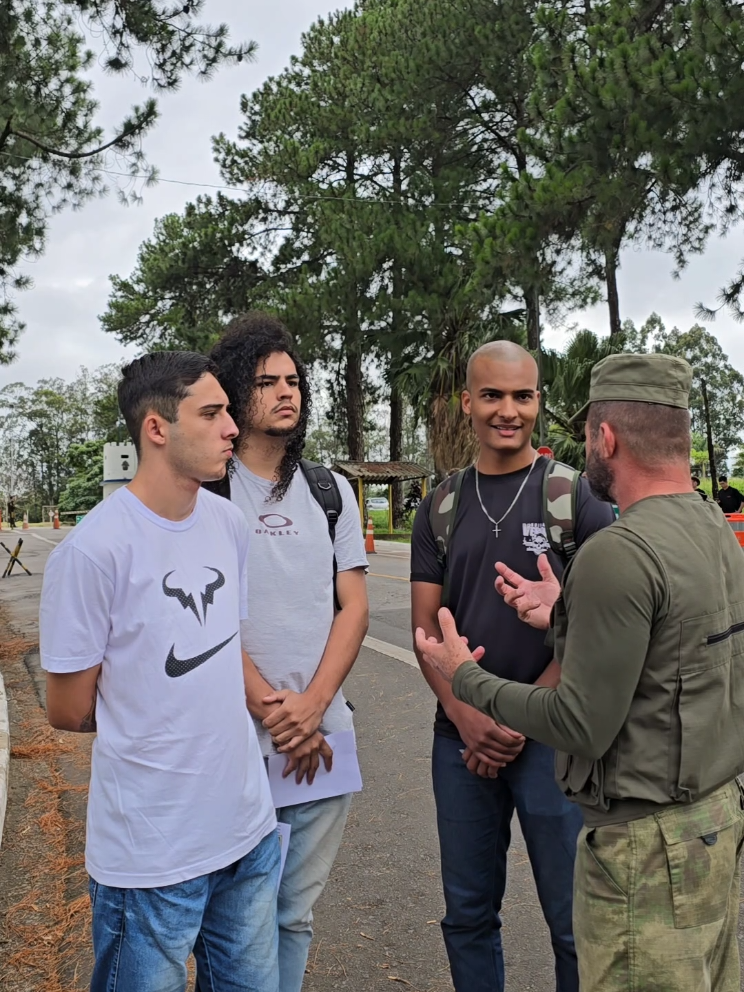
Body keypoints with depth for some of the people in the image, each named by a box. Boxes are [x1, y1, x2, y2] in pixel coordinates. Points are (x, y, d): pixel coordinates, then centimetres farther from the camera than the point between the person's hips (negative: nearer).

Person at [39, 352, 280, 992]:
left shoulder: (230, 524, 0)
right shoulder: (93, 550, -21)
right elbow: (69, 712, -10)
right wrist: (159, 718, 2)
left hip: (250, 827, 6)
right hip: (152, 858, -6)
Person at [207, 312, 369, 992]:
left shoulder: (331, 490, 8)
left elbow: (354, 608, 3)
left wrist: (311, 705, -9)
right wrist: (269, 708, -13)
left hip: (323, 734, 4)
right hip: (236, 738, -3)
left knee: (297, 911, 16)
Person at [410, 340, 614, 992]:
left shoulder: (576, 496, -3)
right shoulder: (441, 509, 7)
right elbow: (426, 625, 4)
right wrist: (466, 715, -10)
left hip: (551, 736, -3)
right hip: (462, 736, 3)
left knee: (574, 919, 7)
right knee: (468, 913, 16)